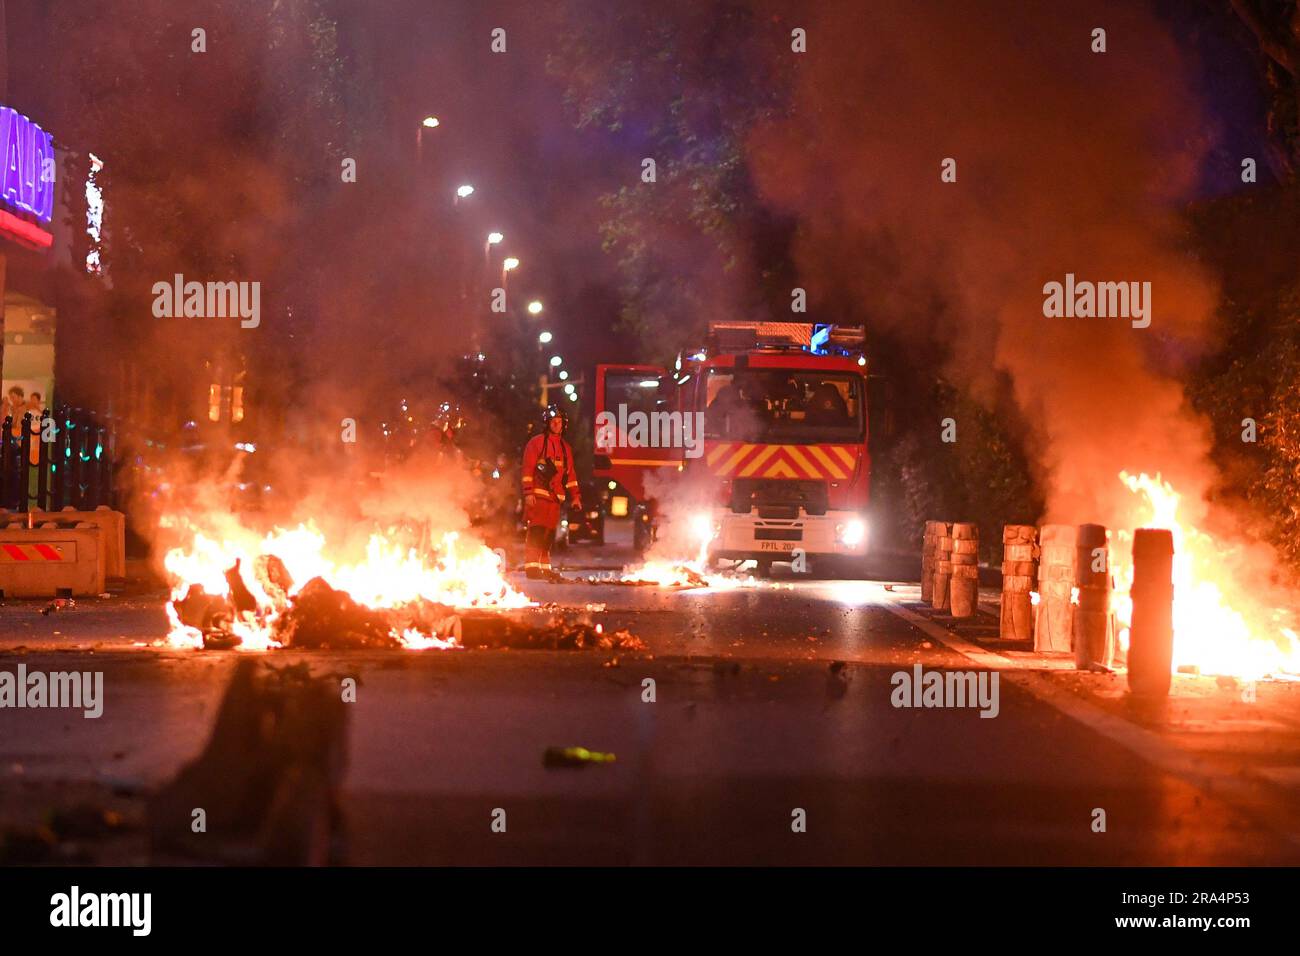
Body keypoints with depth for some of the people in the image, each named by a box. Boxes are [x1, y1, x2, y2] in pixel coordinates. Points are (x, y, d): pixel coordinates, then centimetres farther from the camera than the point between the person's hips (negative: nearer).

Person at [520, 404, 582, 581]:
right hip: (538, 494, -6)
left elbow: (570, 473, 22)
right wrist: (528, 493, -14)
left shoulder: (565, 447, 20)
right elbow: (528, 469, -6)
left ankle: (544, 567, 12)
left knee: (549, 533, 7)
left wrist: (574, 496, 15)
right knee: (536, 531, -11)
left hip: (555, 497, 6)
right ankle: (531, 566, -13)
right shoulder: (536, 442, 0)